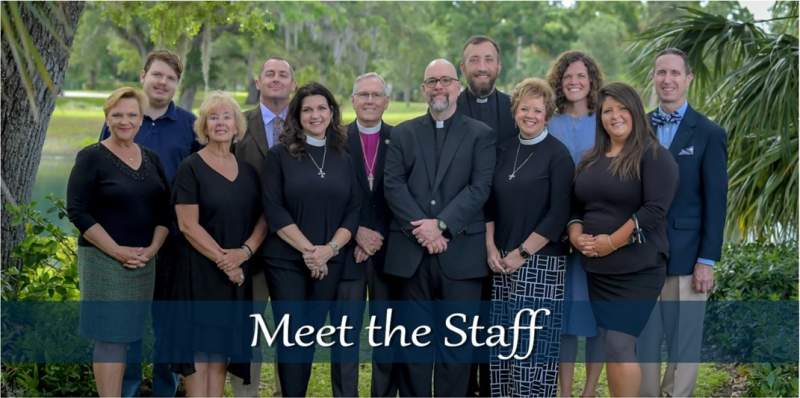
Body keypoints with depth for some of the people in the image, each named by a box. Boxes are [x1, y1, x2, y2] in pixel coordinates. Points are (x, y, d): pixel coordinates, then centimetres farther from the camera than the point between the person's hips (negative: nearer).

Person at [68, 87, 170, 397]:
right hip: (104, 259, -5)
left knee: (126, 335, 8)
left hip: (144, 261, 5)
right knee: (110, 337, -6)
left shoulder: (151, 159, 11)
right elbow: (77, 211, -10)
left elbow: (164, 209, 13)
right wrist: (117, 251, -14)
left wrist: (153, 248, -3)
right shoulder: (91, 158, -5)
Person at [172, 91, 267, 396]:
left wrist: (244, 251, -10)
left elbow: (263, 218, 7)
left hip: (238, 272, 5)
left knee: (222, 348, 6)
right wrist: (221, 259, -15)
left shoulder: (248, 170, 11)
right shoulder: (191, 168, -4)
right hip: (201, 270, -5)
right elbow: (188, 225, -11)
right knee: (199, 347, -5)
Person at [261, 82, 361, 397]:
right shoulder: (280, 155, -1)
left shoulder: (343, 159, 10)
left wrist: (329, 249, -10)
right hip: (286, 260, -3)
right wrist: (307, 248, -15)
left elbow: (353, 211, 5)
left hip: (329, 262, 3)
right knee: (292, 336, -4)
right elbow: (273, 209, -8)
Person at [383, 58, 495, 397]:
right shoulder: (403, 133, 12)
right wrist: (420, 228, -13)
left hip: (460, 252, -2)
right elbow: (393, 185, 0)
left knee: (456, 342, 3)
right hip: (412, 252, 2)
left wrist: (441, 224, -15)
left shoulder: (481, 134, 6)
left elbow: (480, 188, -5)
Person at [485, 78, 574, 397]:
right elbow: (490, 203, 13)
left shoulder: (558, 155, -6)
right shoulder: (504, 150, 10)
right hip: (502, 263, 5)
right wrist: (491, 247, 1)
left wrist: (522, 253, -12)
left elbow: (558, 215, -11)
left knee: (534, 344, -3)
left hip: (540, 263, -5)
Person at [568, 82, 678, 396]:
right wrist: (575, 234, -3)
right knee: (609, 346, 10)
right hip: (597, 269, 7)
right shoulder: (591, 160, 15)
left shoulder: (653, 156, -7)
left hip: (636, 269, -7)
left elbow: (655, 208, -16)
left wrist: (613, 242, -18)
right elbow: (576, 205, 17)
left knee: (618, 346, -11)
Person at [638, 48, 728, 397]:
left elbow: (715, 202, -5)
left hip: (685, 255, -3)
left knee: (684, 342, 4)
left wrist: (707, 260, -9)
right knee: (643, 340, 8)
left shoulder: (708, 133, -2)